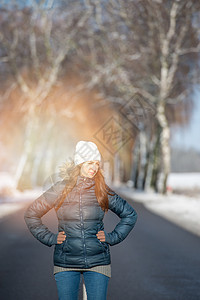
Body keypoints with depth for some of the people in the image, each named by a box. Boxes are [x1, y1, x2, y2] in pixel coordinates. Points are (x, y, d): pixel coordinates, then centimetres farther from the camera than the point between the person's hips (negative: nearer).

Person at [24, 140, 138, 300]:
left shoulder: (103, 191, 2)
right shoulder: (61, 189, 0)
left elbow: (130, 214, 15)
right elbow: (31, 214, 8)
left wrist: (113, 237, 5)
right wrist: (50, 238, 1)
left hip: (98, 261, 1)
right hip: (66, 262, 0)